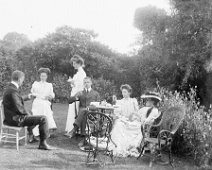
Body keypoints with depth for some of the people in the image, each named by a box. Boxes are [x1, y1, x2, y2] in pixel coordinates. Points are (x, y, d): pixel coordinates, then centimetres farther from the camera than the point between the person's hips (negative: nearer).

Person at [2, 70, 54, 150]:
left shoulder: (9, 88, 10)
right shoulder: (13, 91, -22)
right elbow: (19, 108, -24)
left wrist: (26, 97, 28)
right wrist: (27, 113, -7)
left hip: (12, 117, 11)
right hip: (16, 119, -11)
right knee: (43, 118, -15)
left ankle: (30, 134, 53)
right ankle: (43, 143, -7)